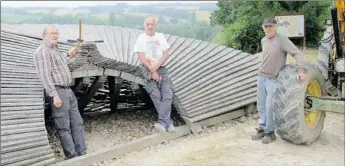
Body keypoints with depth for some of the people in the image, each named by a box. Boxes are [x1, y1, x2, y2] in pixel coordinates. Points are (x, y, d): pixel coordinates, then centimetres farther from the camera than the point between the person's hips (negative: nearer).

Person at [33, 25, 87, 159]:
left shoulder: (55, 49, 19)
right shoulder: (42, 51, -10)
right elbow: (45, 75, -19)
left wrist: (68, 54, 49)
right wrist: (54, 95, -24)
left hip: (68, 91, 10)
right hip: (58, 92, -10)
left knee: (77, 123, 8)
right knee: (64, 127, -5)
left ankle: (82, 154, 12)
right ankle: (73, 158, -1)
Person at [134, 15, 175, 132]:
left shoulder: (160, 37, 14)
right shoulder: (141, 38, 5)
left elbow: (166, 54, 5)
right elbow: (142, 58, -4)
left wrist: (157, 66, -11)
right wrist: (152, 71, -13)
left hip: (161, 68, 3)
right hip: (147, 68, -3)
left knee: (167, 94, -18)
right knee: (156, 95, -19)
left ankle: (162, 122, -23)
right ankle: (168, 122, -13)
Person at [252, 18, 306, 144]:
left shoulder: (282, 40, -13)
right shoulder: (263, 40, 8)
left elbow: (297, 53, -21)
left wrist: (300, 70, -34)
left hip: (273, 79, -7)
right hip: (261, 77, 7)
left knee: (270, 107, -6)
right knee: (261, 105, 11)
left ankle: (270, 132, 7)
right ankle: (262, 129, 23)